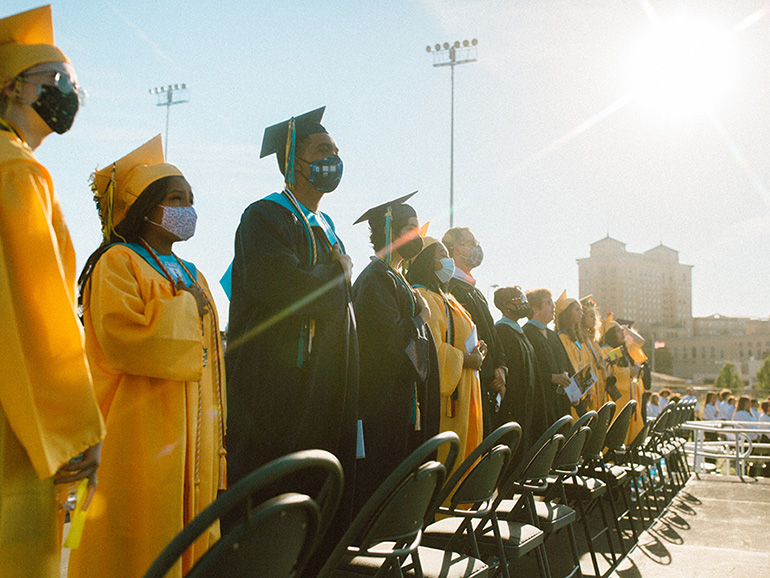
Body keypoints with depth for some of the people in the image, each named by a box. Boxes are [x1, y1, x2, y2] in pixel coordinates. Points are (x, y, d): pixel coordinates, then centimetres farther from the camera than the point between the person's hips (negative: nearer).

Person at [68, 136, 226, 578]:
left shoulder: (192, 276, 20)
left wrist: (218, 435, 18)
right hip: (141, 436, -7)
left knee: (193, 537, 10)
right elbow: (123, 338, -21)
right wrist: (186, 307, -10)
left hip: (192, 438, 7)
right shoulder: (117, 264, -4)